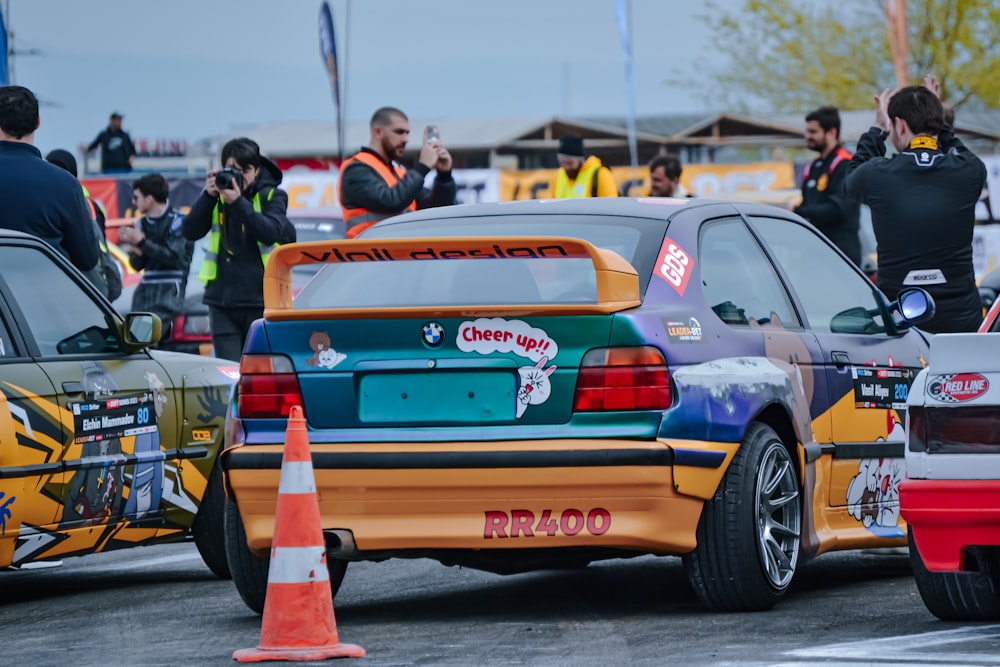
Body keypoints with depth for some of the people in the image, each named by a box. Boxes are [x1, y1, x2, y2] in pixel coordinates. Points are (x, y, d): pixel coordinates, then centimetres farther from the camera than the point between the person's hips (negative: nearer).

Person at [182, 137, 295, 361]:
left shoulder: (271, 196, 2)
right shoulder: (218, 198, 9)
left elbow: (272, 232, -16)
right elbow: (190, 231, -1)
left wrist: (238, 202, -24)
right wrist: (208, 196, -12)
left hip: (260, 300, -2)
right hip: (222, 301, 2)